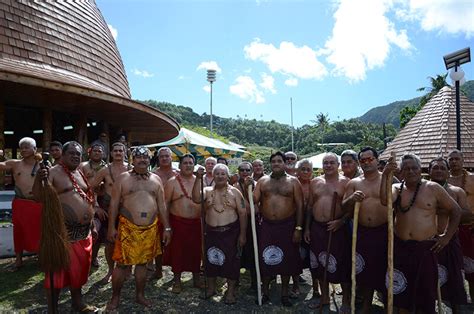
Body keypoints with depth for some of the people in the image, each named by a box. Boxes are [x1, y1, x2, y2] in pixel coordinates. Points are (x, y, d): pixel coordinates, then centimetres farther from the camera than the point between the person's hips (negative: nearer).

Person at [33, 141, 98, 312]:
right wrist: (38, 179, -38)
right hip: (63, 231, -7)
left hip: (83, 231, 7)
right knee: (58, 268, 0)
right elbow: (38, 197, -20)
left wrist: (92, 225, 18)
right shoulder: (53, 172, -8)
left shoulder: (80, 173, 13)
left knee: (79, 267, 17)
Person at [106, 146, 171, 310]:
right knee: (122, 263, 1)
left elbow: (161, 205, 8)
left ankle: (140, 295, 29)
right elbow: (114, 204, -1)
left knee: (143, 262, 13)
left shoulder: (156, 179, 8)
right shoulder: (123, 178, 0)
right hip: (128, 228, -2)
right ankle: (115, 297, 21)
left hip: (150, 229, 3)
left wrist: (167, 228, 5)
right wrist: (111, 227, -6)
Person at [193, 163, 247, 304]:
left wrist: (242, 234, -8)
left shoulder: (234, 192, -1)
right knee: (211, 260, 13)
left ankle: (230, 291, 21)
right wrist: (198, 178, -23)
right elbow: (196, 199, -17)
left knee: (231, 260, 4)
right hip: (211, 232, 3)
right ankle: (211, 288, 33)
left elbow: (243, 213, -3)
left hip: (230, 232, -2)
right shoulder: (208, 191, 4)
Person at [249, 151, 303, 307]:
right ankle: (265, 291, 26)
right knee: (265, 258, 6)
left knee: (286, 259, 8)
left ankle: (285, 292, 28)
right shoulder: (263, 181, 6)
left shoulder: (293, 181, 0)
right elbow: (254, 201, 0)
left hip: (287, 226, -1)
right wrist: (247, 188, -16)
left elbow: (299, 206, -2)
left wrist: (298, 228, -7)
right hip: (266, 225, 1)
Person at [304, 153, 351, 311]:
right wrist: (307, 228, 10)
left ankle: (346, 301, 22)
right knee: (320, 264, 14)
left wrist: (342, 221, -21)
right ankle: (324, 298, 32)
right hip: (317, 228, 5)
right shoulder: (315, 182, 9)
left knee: (341, 265, 3)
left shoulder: (345, 182, -3)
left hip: (338, 229, -4)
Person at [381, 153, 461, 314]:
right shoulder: (396, 188, 4)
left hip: (426, 248, -1)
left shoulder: (433, 188, 1)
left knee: (426, 291, 8)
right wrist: (385, 175, -24)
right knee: (402, 292, 10)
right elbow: (384, 200, -19)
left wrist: (447, 236, 5)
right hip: (401, 247, 1)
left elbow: (456, 210, 9)